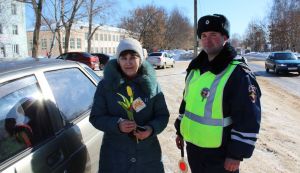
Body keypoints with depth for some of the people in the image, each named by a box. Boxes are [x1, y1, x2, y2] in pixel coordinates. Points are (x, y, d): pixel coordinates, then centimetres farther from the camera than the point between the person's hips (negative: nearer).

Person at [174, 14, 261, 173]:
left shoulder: (239, 74, -18)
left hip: (220, 153, -6)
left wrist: (236, 155, -17)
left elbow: (248, 121, -18)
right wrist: (180, 131, 16)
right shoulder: (195, 69, 5)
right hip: (192, 146, 7)